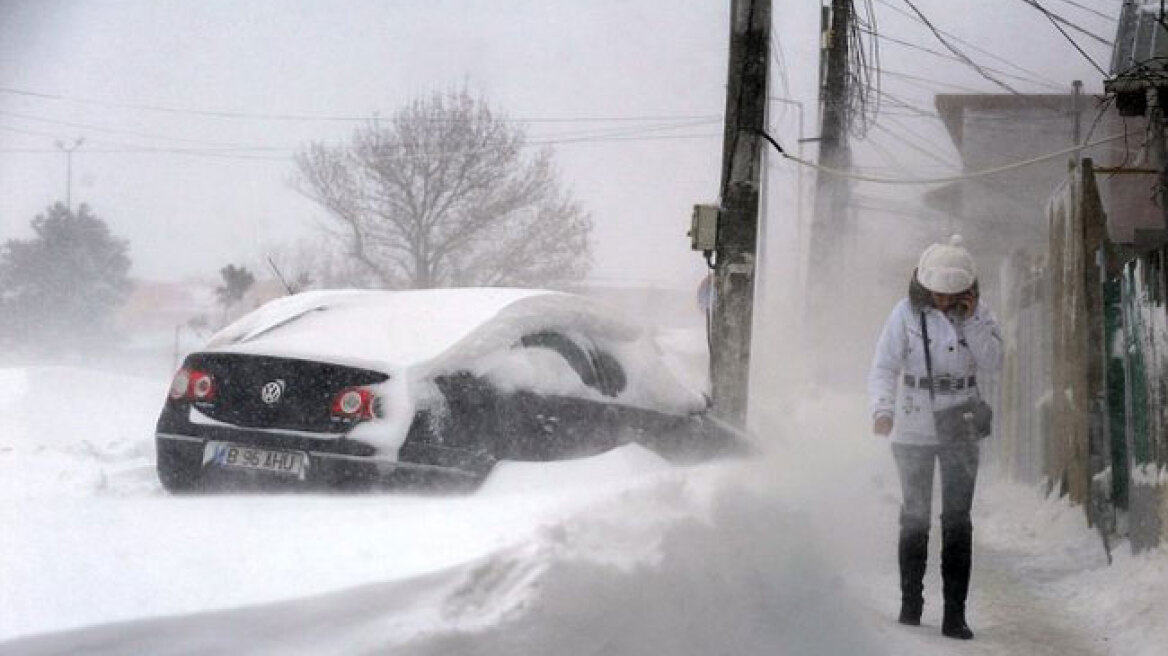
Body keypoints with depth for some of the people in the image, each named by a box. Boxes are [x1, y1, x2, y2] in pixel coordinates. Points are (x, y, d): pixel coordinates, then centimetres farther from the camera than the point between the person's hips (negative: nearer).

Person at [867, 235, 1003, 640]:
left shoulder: (979, 314, -3)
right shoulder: (906, 313, -10)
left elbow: (992, 365, -10)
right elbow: (884, 368, -14)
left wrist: (970, 321, -19)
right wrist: (882, 410, -30)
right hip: (913, 431, -1)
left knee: (957, 520, -3)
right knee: (916, 515, 10)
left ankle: (955, 614, -1)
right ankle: (910, 602, 22)